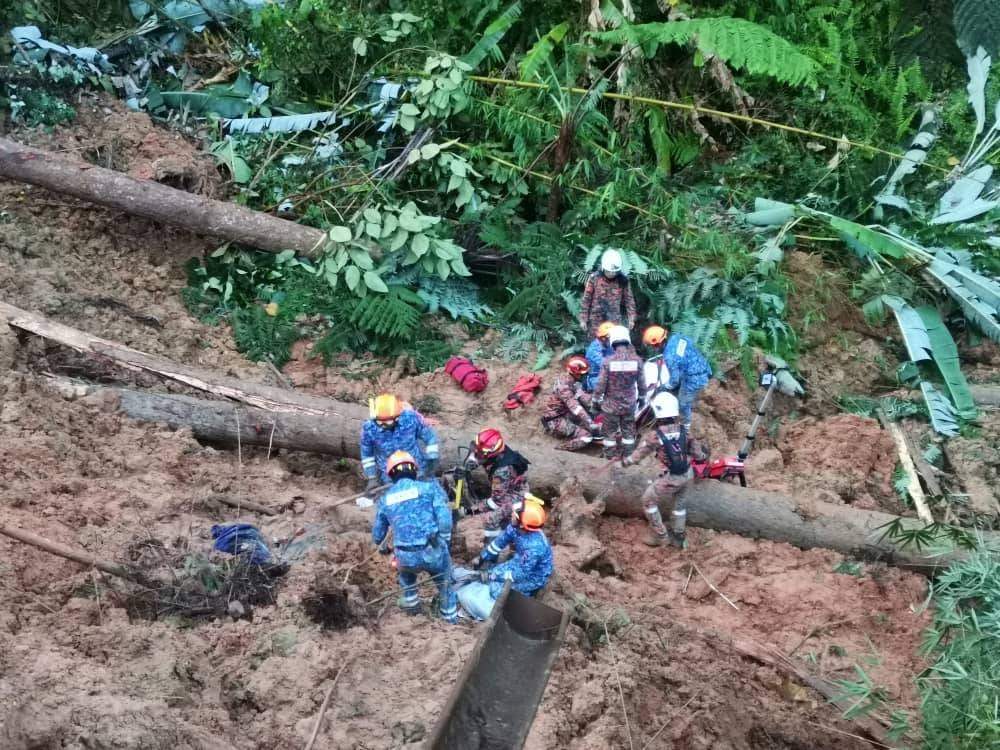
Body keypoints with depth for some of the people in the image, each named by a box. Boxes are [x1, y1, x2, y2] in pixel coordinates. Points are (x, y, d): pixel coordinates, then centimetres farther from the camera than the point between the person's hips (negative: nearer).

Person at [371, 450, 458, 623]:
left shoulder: (385, 499, 11)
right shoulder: (429, 486, 2)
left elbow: (377, 534, 24)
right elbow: (445, 519, -8)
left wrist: (382, 547, 46)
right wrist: (445, 543, 9)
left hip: (406, 557, 2)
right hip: (433, 551, -2)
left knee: (406, 570, 38)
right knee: (445, 583, 27)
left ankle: (411, 606, 46)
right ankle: (451, 617, 39)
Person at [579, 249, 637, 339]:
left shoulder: (623, 281, -1)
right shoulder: (594, 279, -5)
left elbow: (629, 300, 5)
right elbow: (586, 300, -1)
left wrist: (631, 319, 1)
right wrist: (583, 319, -1)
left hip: (615, 321, 1)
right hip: (596, 321, -1)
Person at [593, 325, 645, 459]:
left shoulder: (608, 361, -21)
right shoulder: (637, 361, -14)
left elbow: (601, 384, -15)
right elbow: (641, 383, -4)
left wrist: (596, 399, 1)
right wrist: (642, 396, 14)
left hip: (611, 404, -2)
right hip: (629, 403, 2)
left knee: (610, 430, 15)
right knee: (628, 429, 20)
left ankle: (610, 454, 26)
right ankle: (628, 455, 29)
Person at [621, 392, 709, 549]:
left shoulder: (654, 435, -19)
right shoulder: (683, 430, -8)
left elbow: (640, 453, -3)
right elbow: (698, 452, 3)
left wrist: (626, 461, 16)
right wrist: (703, 454, 28)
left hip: (671, 478, -5)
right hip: (687, 474, 5)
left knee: (648, 500, 16)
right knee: (678, 501, 30)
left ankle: (660, 536, 22)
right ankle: (678, 536, 41)